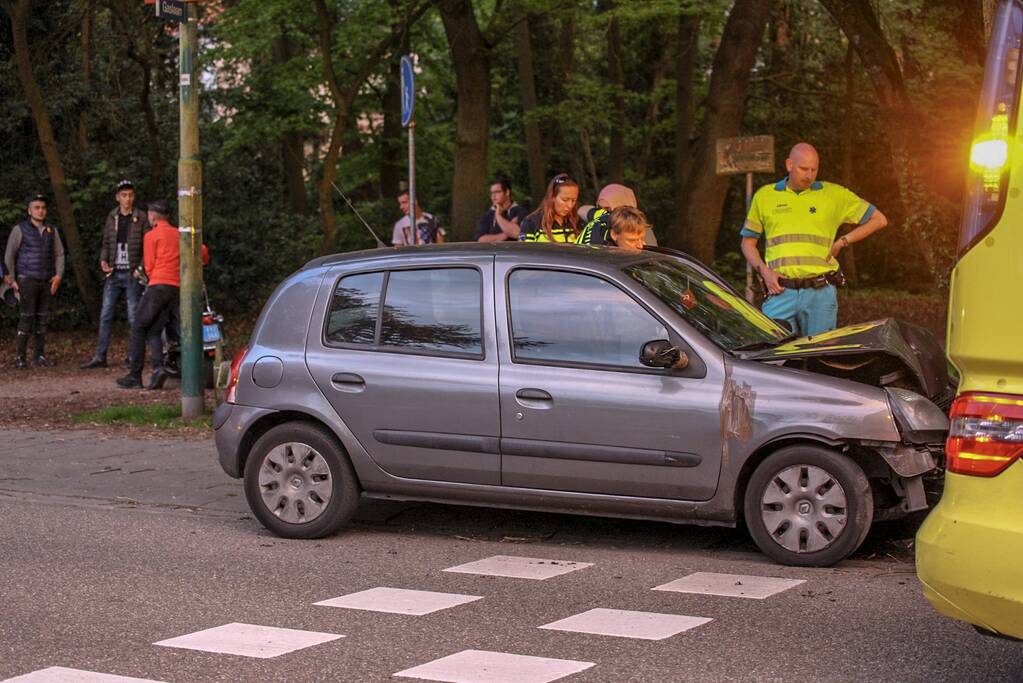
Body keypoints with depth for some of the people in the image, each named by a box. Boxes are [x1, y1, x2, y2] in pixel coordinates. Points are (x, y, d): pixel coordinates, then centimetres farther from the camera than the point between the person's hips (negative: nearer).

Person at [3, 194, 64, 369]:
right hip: (27, 280, -4)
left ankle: (39, 356, 11)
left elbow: (59, 254, 14)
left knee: (42, 318, 5)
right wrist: (11, 279, -6)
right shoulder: (20, 229, -2)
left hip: (46, 281, 4)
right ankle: (20, 357, -5)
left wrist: (58, 275, 1)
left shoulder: (52, 231, 10)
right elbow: (9, 255, -1)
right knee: (26, 317, -8)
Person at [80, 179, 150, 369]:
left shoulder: (141, 218, -1)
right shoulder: (112, 217, 10)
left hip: (132, 274, -4)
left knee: (134, 317, -1)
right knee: (105, 315, 2)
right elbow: (106, 242, 17)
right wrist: (103, 260, -1)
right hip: (114, 273, 4)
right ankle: (100, 356, 5)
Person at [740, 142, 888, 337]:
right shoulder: (765, 196, 12)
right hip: (780, 292, 0)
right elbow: (748, 241, 17)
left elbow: (878, 220, 13)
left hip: (820, 294, 0)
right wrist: (764, 271, 0)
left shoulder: (834, 194, 9)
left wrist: (841, 242, 6)